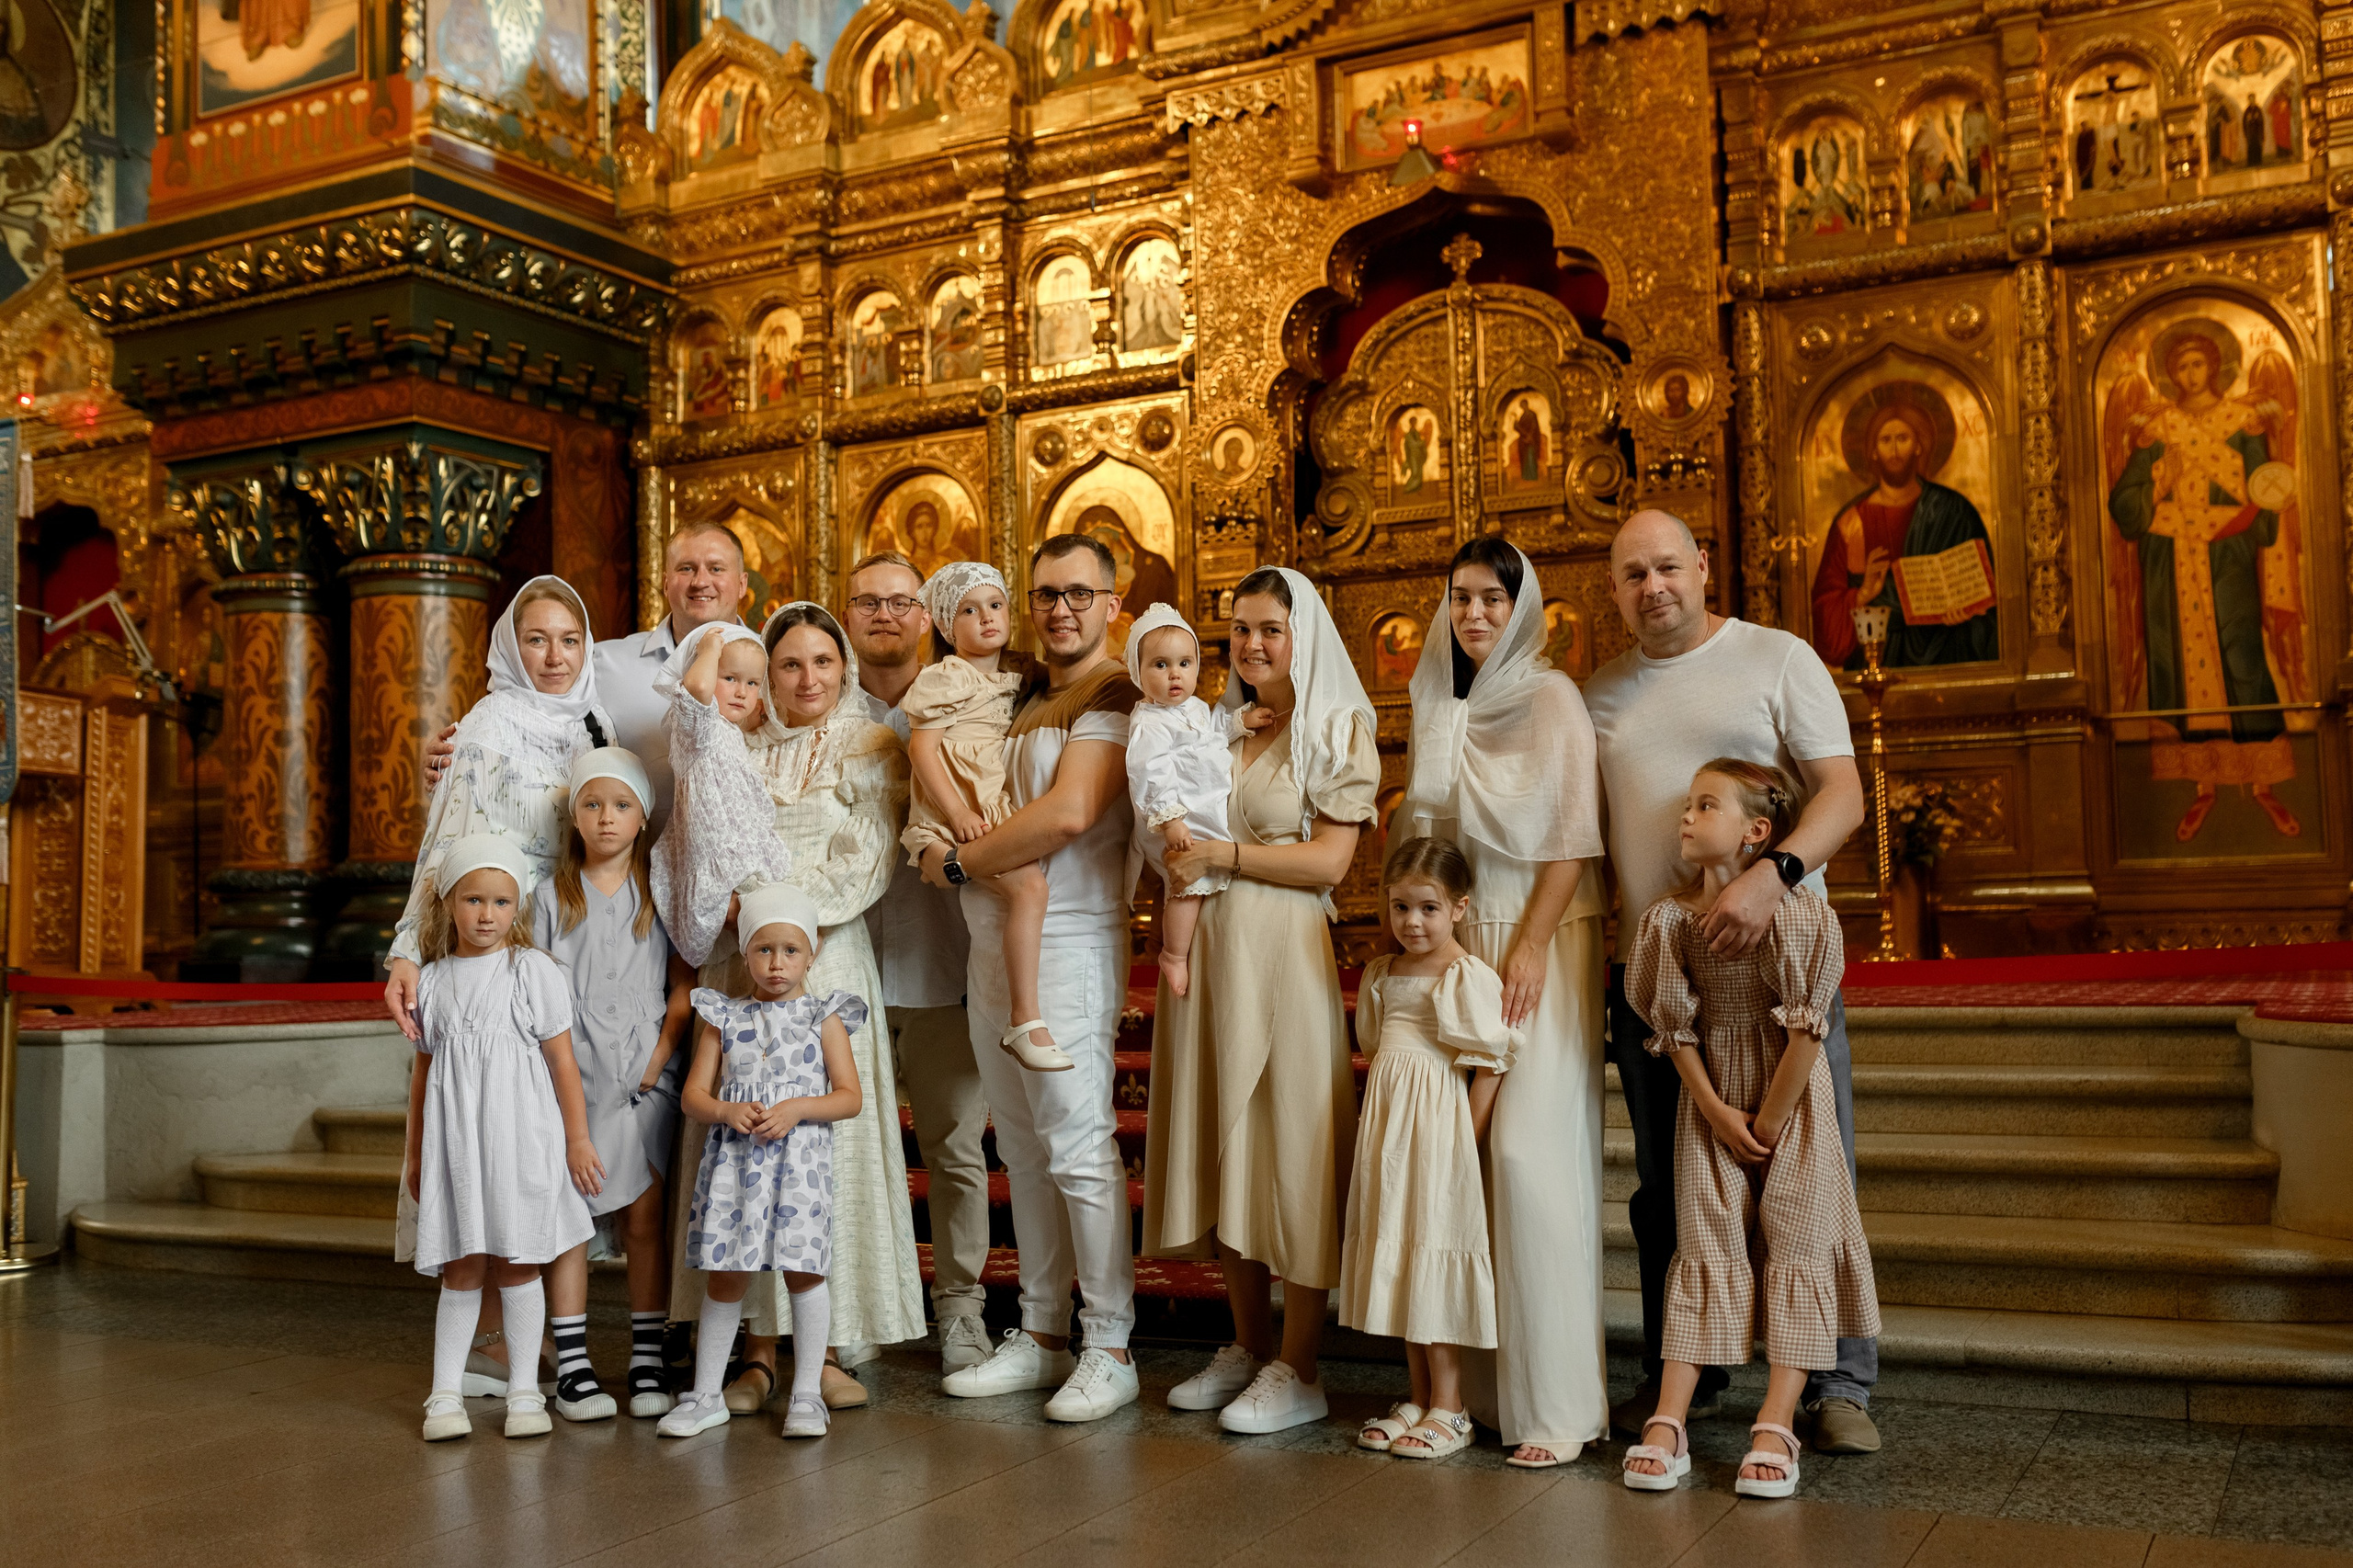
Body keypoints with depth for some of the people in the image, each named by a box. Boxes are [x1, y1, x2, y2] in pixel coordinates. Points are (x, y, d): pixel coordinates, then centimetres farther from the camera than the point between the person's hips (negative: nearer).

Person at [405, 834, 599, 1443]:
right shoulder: (431, 980, 7)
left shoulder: (531, 969, -3)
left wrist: (578, 1139, -3)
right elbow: (423, 1072, 15)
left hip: (519, 1139, -2)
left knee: (516, 1266, 4)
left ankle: (524, 1392, 14)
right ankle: (445, 1395, 13)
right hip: (454, 1142, 2)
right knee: (460, 1270, 5)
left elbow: (562, 1061, -2)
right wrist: (414, 1153, 17)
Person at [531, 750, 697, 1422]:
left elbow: (683, 990, 4)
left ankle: (647, 1365, 9)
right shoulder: (553, 894, 6)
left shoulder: (660, 892, 6)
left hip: (643, 1080, 0)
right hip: (571, 1076, 0)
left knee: (645, 1217, 1)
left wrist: (658, 1059, -7)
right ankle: (571, 1368, 7)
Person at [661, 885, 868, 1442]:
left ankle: (806, 1395, 12)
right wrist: (727, 1112, -13)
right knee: (725, 1275, 7)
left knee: (803, 1270, -1)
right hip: (734, 1160, 2)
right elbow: (694, 1093, 7)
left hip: (800, 1160, -2)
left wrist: (796, 1108, -15)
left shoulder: (824, 1016, 3)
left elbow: (849, 1097, 0)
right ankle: (706, 1396, 19)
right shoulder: (724, 1017, 8)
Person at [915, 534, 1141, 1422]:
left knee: (1079, 1145, -6)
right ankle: (1040, 1336, 21)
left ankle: (1109, 1349, 3)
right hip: (991, 945, 8)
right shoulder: (1022, 699, 18)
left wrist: (956, 864, -11)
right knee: (1023, 1150, 12)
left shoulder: (1114, 696, -9)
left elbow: (1068, 814, -21)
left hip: (1068, 945, -8)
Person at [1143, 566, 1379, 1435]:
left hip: (1282, 949, -6)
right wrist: (1179, 851, 1)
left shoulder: (1336, 733, 0)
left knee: (1289, 1139, -3)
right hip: (1205, 947, 6)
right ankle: (1248, 1345, 20)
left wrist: (1221, 855, -12)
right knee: (1221, 1144, 8)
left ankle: (1298, 1368, 5)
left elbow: (1329, 860, -9)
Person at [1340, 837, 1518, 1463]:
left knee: (1434, 1257, -3)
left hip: (1439, 1129, -7)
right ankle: (1418, 1396, 22)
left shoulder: (1470, 980, -9)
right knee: (1396, 1258, 11)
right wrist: (1376, 1129, 14)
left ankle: (1449, 1408, 7)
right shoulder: (1381, 975, 12)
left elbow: (1488, 1069, -10)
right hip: (1385, 1128, 7)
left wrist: (1463, 1145, -13)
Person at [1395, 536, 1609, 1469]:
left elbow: (1571, 836, -8)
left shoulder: (1551, 698, -2)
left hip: (1540, 940, -5)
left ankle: (1556, 1399, -6)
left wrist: (1530, 947, -16)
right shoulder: (1441, 708, 15)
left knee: (1529, 1149, -12)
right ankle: (1473, 1379, 8)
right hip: (1459, 940, 5)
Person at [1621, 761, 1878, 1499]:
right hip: (1711, 1105, 2)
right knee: (1704, 1251, 2)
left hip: (1789, 1103, -2)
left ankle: (1775, 1430, 1)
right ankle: (1667, 1425, 0)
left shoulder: (1795, 912, -15)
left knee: (1795, 1249, -3)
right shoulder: (1670, 917, -6)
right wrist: (1717, 1113, -6)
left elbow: (1806, 1029, -14)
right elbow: (1675, 1029, 0)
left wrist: (1767, 1122, -12)